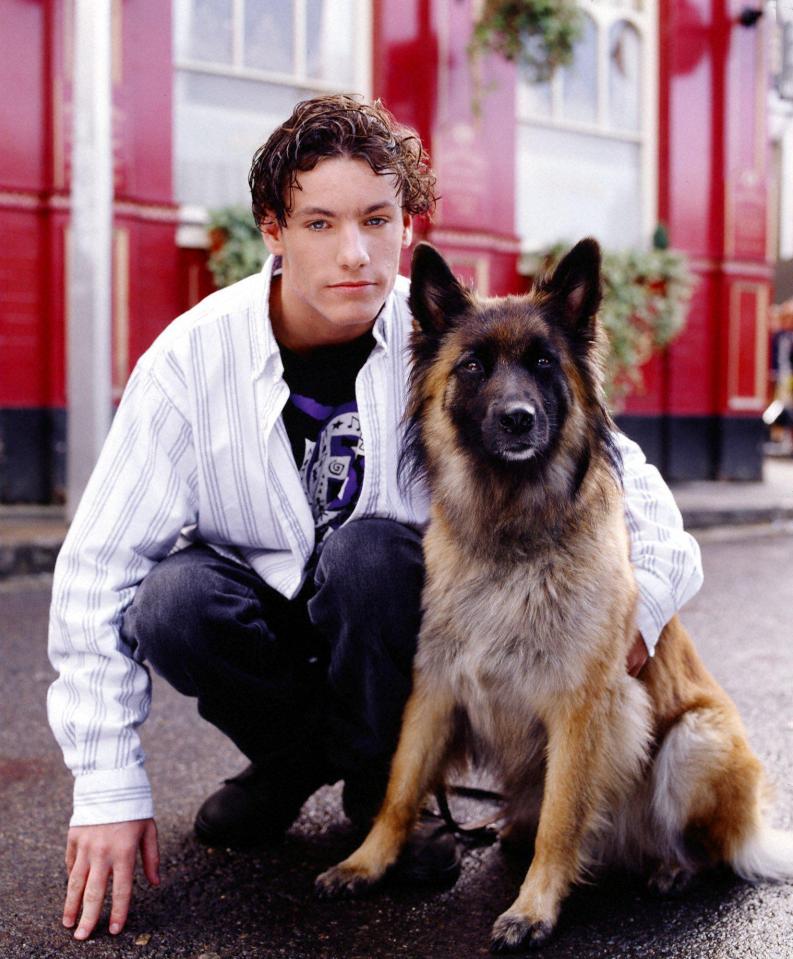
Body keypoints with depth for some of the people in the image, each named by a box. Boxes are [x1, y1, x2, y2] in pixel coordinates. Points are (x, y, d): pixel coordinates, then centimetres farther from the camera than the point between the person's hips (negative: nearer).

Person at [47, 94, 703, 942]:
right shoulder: (193, 356, -17)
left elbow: (612, 463, -7)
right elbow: (99, 564, -16)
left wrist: (648, 590, -26)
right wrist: (108, 787, -20)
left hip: (398, 618, -1)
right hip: (261, 611, 1)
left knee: (370, 551, -33)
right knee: (174, 599, -31)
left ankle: (381, 780, -5)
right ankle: (291, 758, 1)